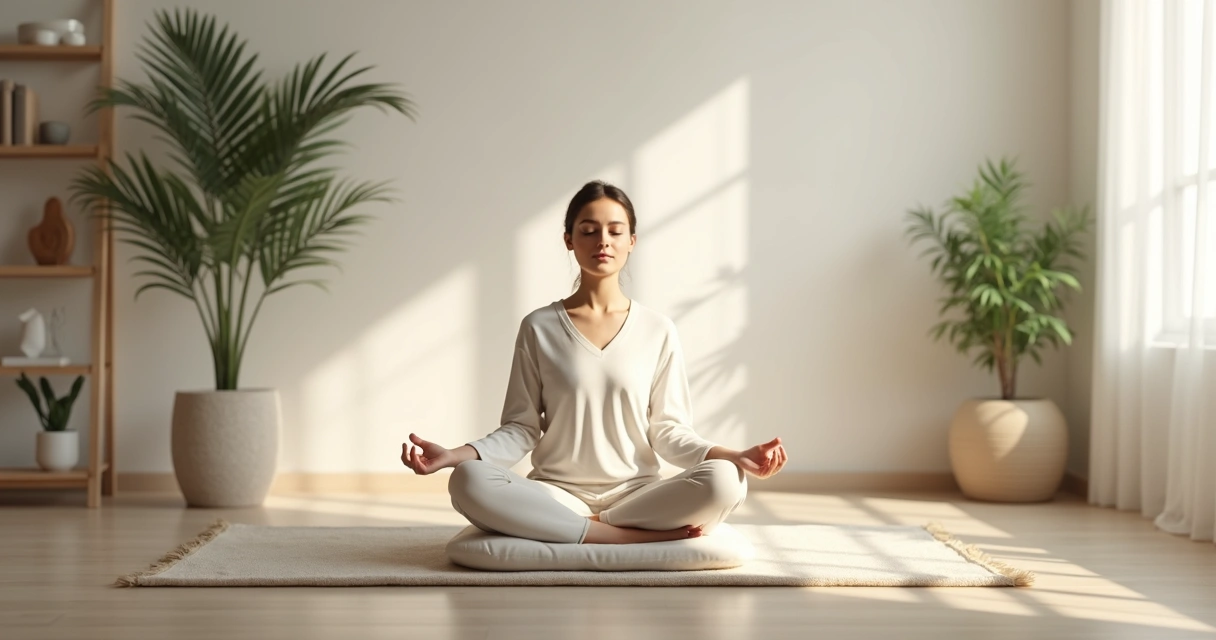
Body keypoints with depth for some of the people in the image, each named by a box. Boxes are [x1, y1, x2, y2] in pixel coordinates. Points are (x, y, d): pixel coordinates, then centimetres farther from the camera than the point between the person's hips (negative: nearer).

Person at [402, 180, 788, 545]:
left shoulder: (658, 331, 5)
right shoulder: (539, 328, 4)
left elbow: (668, 431, 3)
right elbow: (522, 427, 2)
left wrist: (733, 456, -14)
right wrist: (455, 455, -14)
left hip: (636, 494, 0)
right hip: (557, 496, 0)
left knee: (724, 482, -30)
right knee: (469, 482, -32)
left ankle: (586, 528, -17)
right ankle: (650, 534, -28)